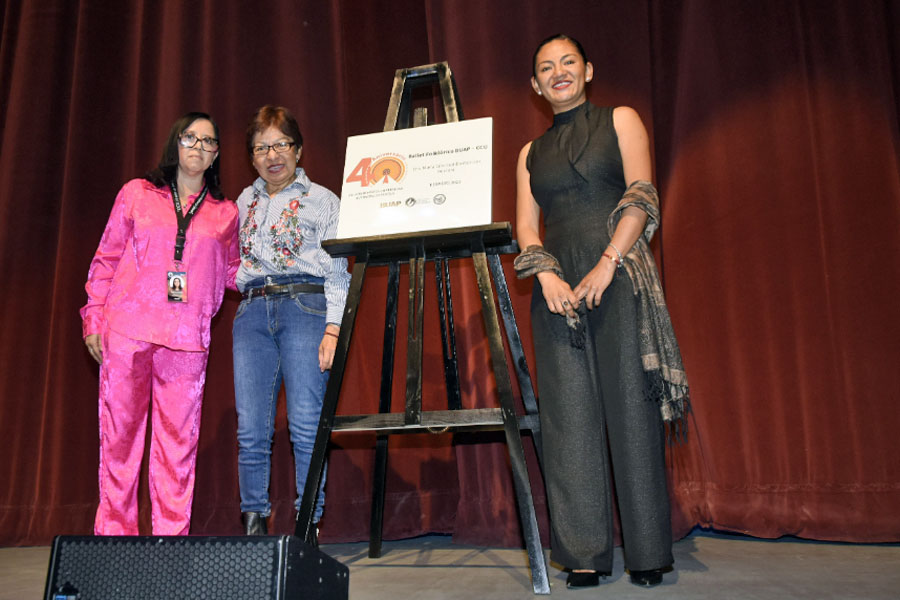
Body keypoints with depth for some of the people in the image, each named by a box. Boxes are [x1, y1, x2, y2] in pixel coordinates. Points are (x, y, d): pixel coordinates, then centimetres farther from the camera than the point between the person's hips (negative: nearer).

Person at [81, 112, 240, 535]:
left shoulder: (226, 213, 14)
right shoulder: (137, 194, 11)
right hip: (125, 331, 0)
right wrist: (94, 318, 6)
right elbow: (106, 259, 12)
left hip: (186, 340, 1)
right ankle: (114, 533, 14)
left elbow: (233, 272, 21)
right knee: (119, 433, 2)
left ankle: (172, 537, 8)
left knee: (178, 439, -1)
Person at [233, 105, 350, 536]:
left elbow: (337, 271, 2)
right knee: (250, 427, -1)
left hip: (305, 306, -4)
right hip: (252, 311, 4)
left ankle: (308, 525, -1)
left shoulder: (322, 201, 10)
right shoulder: (244, 203, 23)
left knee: (305, 423, -10)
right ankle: (254, 524, 10)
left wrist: (332, 328, -8)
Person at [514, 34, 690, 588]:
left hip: (619, 275, -3)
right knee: (570, 414, -2)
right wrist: (546, 274, -10)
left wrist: (608, 263, -15)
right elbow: (526, 225, 10)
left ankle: (647, 552, 5)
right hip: (557, 285, 3)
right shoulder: (531, 152, 20)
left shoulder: (621, 120, 12)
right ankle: (584, 553, 4)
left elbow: (641, 196, -2)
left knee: (630, 405, -5)